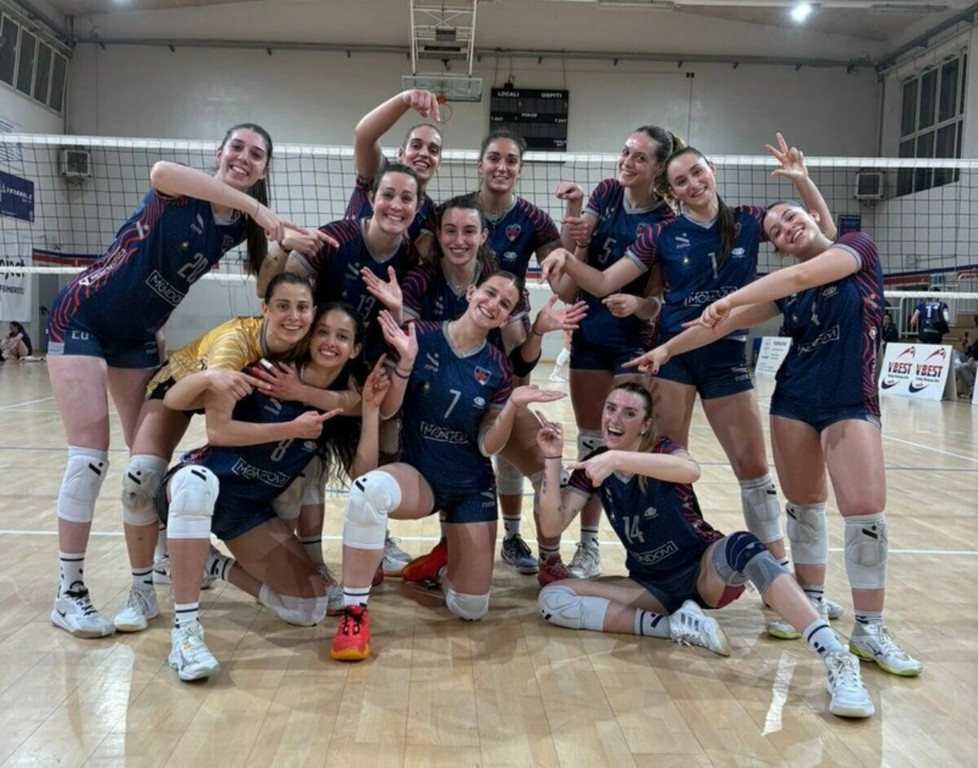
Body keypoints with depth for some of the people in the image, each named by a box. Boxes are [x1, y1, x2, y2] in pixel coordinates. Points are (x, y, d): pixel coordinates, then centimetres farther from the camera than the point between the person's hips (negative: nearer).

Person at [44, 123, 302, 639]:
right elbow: (161, 171, -41)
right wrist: (254, 205, -48)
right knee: (90, 455, -11)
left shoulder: (240, 227, -1)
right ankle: (68, 592, -2)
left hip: (138, 336, 6)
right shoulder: (182, 194, -18)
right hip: (82, 319, -6)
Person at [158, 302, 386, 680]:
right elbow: (218, 430, -18)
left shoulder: (342, 406, -1)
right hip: (198, 487, -4)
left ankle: (214, 566, 17)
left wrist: (370, 408, -17)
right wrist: (292, 429, -23)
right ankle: (185, 631, -36)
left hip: (253, 511, 5)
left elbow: (363, 476, -12)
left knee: (310, 609, -5)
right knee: (197, 480, -43)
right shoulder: (269, 371, -12)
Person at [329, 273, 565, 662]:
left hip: (472, 487, 3)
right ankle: (354, 612, -24)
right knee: (370, 489, -41)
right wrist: (406, 361, -24)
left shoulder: (498, 368, -2)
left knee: (471, 610, 2)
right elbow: (386, 411, -9)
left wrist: (513, 405, -20)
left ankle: (444, 567, 39)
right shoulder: (421, 335, -9)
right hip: (418, 474, -2)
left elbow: (488, 446, -4)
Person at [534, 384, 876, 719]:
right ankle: (677, 625, -23)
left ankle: (838, 661, -46)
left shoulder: (660, 449, -13)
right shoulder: (595, 466, -1)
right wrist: (553, 460, -18)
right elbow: (553, 525, -8)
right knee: (552, 598, -17)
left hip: (706, 570, -4)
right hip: (654, 584, 4)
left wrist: (617, 459, -50)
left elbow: (691, 470, -40)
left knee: (742, 545, -39)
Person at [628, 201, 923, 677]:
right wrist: (667, 349, 5)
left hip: (851, 403, -4)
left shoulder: (857, 247, -3)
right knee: (803, 502, 8)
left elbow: (803, 277, -21)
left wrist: (731, 298, -28)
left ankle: (869, 629, -3)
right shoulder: (783, 290, 9)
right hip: (794, 401, 5)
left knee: (866, 508, -13)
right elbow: (726, 323, 10)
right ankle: (810, 600, 23)